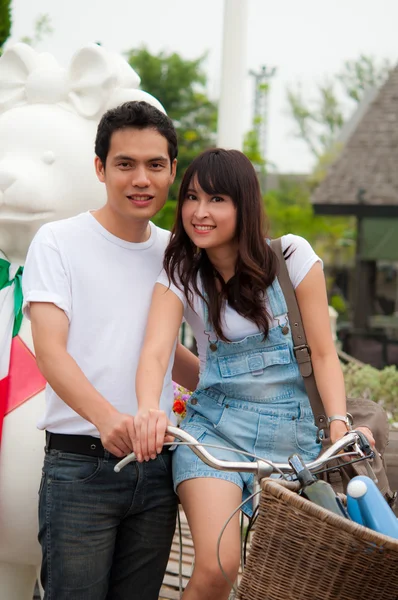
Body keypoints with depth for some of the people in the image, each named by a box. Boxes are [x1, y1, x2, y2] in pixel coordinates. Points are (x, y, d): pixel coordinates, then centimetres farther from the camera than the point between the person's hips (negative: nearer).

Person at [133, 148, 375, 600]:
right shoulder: (180, 275, -1)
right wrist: (149, 408, -40)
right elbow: (156, 351, -19)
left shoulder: (292, 257, -3)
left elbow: (322, 351, -1)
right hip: (215, 430, -1)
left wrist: (339, 422, -16)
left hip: (293, 431, 1)